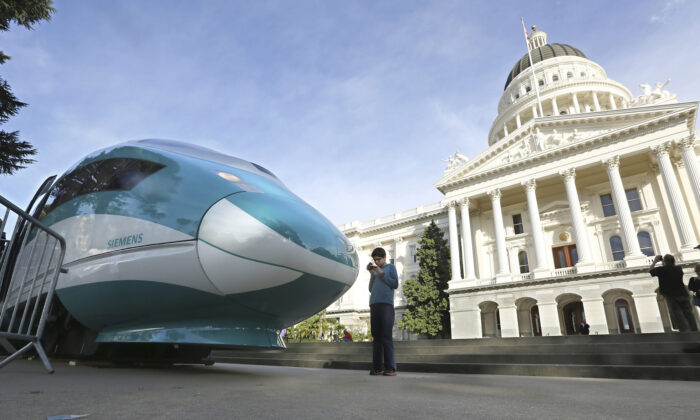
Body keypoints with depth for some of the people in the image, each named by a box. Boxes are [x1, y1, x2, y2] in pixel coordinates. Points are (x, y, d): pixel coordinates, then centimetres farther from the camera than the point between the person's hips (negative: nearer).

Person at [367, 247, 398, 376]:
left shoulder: (390, 267, 11)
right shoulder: (375, 271, 25)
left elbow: (395, 284, -1)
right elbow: (371, 289, 19)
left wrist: (381, 273, -4)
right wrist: (372, 274, 8)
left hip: (386, 304, -5)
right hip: (374, 305, 5)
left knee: (386, 336, -11)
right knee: (376, 337, 1)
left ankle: (390, 368, -10)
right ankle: (377, 367, 1)